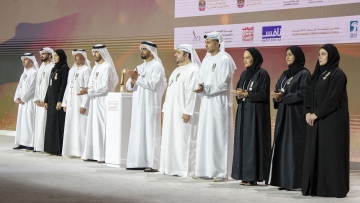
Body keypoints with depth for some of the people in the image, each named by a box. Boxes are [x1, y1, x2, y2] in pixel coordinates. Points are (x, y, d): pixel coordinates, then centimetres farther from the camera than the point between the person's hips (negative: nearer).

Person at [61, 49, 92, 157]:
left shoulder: (86, 70, -7)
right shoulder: (72, 70, 17)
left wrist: (84, 105, -18)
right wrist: (65, 103, 13)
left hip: (80, 103, -8)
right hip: (71, 103, 8)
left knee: (81, 127, -8)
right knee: (71, 127, 6)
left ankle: (82, 151, -5)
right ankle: (72, 150, 10)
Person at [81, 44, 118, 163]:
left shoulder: (107, 67, -10)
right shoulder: (96, 67, 17)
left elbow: (105, 87, -17)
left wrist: (89, 91, -17)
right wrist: (87, 89, -2)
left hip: (103, 102, -9)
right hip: (94, 102, 9)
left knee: (102, 127, -9)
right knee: (93, 127, 7)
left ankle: (104, 155, -7)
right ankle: (93, 154, 11)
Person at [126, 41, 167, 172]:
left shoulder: (157, 66, -4)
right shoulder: (139, 67, 18)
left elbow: (153, 84, -17)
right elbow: (129, 86, 13)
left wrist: (137, 78, -15)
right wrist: (132, 80, -7)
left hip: (150, 106, -7)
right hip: (138, 105, 7)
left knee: (150, 133, -8)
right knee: (138, 133, 5)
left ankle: (152, 164, -7)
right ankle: (139, 161, 9)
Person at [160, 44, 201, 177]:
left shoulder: (193, 70, -10)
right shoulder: (177, 71, 20)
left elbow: (192, 92, -18)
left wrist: (187, 111, -23)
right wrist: (165, 109, 16)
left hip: (183, 113, -9)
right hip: (171, 112, 9)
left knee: (183, 140, -7)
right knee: (170, 140, 9)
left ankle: (185, 169, -3)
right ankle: (172, 167, 14)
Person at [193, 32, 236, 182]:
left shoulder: (225, 59, -8)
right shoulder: (206, 59, 14)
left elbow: (224, 83, -14)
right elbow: (200, 78, 12)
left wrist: (205, 88, -17)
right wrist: (200, 85, -10)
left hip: (219, 102, -7)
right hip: (206, 102, 7)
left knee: (218, 136, -5)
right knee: (204, 135, 7)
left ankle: (220, 172, 0)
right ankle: (205, 169, 13)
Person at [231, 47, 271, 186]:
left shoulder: (262, 74, -7)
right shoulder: (244, 74, 15)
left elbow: (264, 95, -13)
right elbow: (239, 90, 15)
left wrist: (246, 94, -16)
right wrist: (239, 95, -7)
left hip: (256, 113, -8)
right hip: (243, 112, 8)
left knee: (253, 142, -8)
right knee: (242, 142, 4)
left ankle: (253, 176, -5)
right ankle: (245, 175, 8)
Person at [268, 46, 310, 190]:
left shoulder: (304, 74, -5)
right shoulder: (285, 74, 18)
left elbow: (303, 93, -15)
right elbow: (277, 91, 15)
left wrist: (284, 97, -17)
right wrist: (277, 97, -8)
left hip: (296, 115, -8)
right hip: (283, 114, 8)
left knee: (294, 145, -8)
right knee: (282, 145, 4)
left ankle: (296, 180, -5)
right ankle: (283, 179, 7)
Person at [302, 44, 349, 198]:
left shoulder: (338, 74, -9)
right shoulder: (319, 73, 16)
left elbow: (333, 98, -16)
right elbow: (309, 94, 12)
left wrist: (316, 114, -14)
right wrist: (308, 112, -3)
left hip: (332, 120, -8)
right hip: (316, 119, 8)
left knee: (331, 153, -7)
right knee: (315, 152, 5)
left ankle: (333, 188, -2)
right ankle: (316, 186, 9)